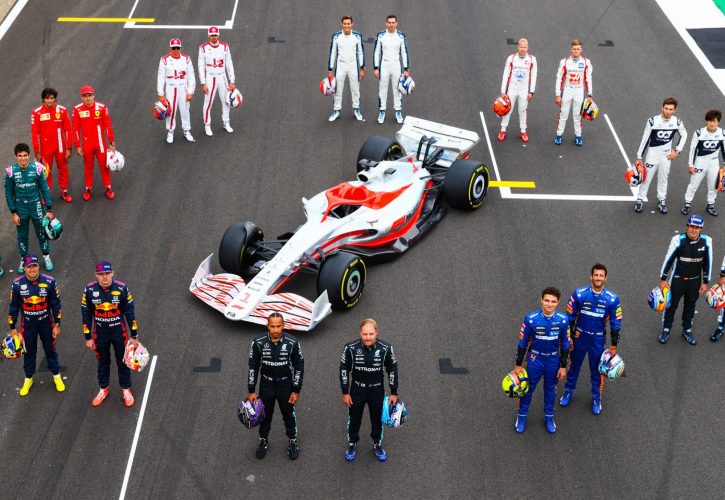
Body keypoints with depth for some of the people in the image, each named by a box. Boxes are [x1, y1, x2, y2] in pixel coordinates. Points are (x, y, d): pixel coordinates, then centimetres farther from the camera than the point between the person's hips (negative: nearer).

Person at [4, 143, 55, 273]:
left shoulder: (37, 168, -15)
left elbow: (45, 189, -4)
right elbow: (9, 193, -3)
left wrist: (49, 209, -2)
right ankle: (24, 260, 33)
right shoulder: (10, 172, -15)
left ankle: (46, 257, 33)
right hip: (20, 208, 0)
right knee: (22, 235, 14)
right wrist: (14, 213, -3)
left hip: (36, 206, 0)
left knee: (42, 232, 12)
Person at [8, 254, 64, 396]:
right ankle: (28, 379, 33)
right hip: (27, 324, 0)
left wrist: (57, 325, -3)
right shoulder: (17, 284, -13)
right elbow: (13, 307, -2)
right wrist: (12, 327, 2)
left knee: (50, 349, 13)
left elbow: (56, 304, -5)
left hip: (46, 322, 0)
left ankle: (57, 376, 33)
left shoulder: (49, 282, -15)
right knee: (29, 351, 14)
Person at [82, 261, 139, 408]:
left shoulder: (122, 288, -15)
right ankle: (103, 390, 38)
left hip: (119, 332, -1)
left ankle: (126, 390, 33)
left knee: (123, 361, 13)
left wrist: (134, 335, -2)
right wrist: (88, 337, 0)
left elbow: (129, 312, -6)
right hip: (100, 333, 1)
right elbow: (86, 314, -3)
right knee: (103, 362, 18)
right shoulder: (90, 289, -13)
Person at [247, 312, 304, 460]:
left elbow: (299, 366, -8)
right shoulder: (258, 342, -19)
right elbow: (253, 366, -7)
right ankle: (263, 441, 43)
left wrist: (296, 391, -7)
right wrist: (251, 391, -4)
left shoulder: (292, 343, -20)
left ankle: (292, 441, 40)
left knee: (289, 414, 17)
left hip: (286, 385, -1)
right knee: (265, 414, 19)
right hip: (266, 385, 1)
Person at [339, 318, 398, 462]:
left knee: (377, 419, 20)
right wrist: (345, 392, -4)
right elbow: (344, 369, -8)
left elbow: (392, 369, -6)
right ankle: (352, 444, 45)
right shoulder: (351, 348, -23)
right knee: (354, 419, 19)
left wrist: (394, 393, -1)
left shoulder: (386, 348, -21)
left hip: (377, 391, 0)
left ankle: (377, 445, 45)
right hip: (357, 390, 0)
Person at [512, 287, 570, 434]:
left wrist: (563, 366, 1)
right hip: (535, 360, -2)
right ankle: (522, 416, 32)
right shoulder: (531, 319, -20)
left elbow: (565, 344, -2)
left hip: (553, 361, 2)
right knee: (528, 389, 12)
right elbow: (523, 342, -8)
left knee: (550, 390, 19)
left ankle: (549, 417, 39)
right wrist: (518, 364, -3)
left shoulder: (563, 320, -15)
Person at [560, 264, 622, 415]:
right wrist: (568, 337, -2)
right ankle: (569, 391, 39)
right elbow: (570, 316, -4)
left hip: (598, 340, 0)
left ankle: (596, 397, 33)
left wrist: (614, 345, 1)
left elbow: (615, 323, -3)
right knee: (574, 365, 17)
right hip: (579, 336, 0)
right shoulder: (579, 294, -15)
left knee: (597, 369, 12)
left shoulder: (612, 299, -14)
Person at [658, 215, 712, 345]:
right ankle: (666, 329, 34)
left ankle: (687, 330, 39)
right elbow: (668, 259, -9)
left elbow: (708, 262, -1)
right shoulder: (678, 240, -22)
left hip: (695, 281, 2)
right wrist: (663, 279, -3)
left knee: (690, 306, 19)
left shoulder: (706, 241, -15)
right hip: (678, 279, -2)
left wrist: (705, 282, 4)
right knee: (671, 304, 14)